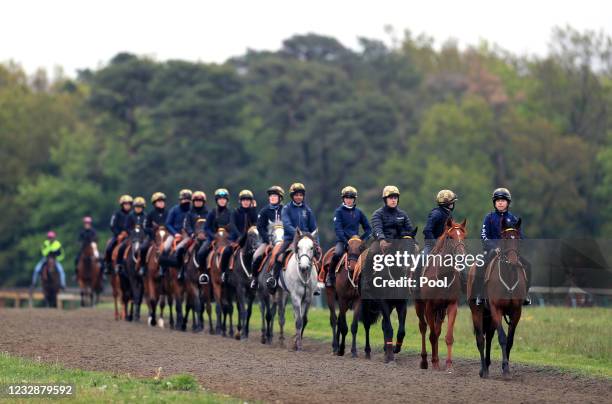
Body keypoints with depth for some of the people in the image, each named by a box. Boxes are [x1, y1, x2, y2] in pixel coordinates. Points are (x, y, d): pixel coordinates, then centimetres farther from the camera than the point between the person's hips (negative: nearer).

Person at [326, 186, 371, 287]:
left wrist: (361, 239, 0)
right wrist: (346, 241, -20)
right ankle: (330, 276, -15)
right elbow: (338, 229, -9)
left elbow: (368, 229, 16)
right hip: (342, 241, -3)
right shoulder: (339, 211, 2)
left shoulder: (358, 212, 12)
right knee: (337, 254, -33)